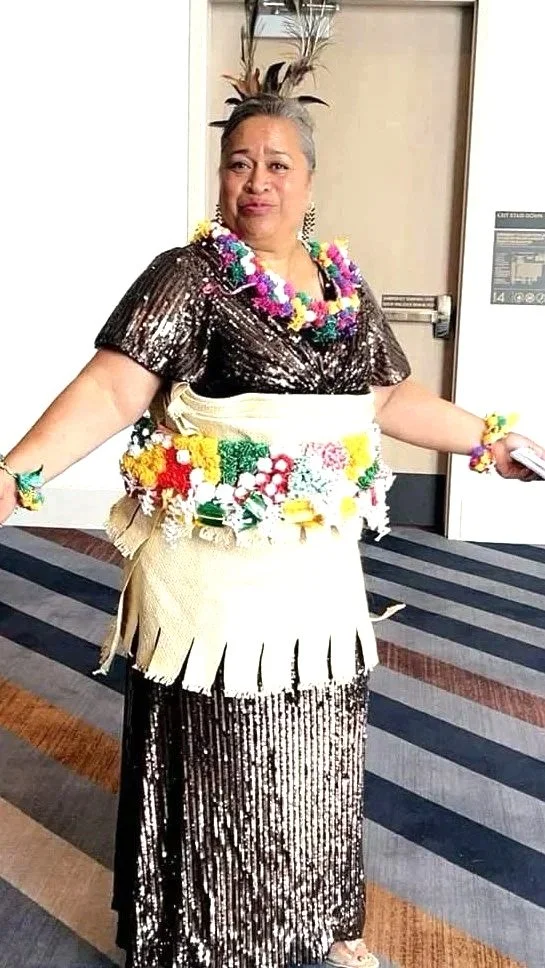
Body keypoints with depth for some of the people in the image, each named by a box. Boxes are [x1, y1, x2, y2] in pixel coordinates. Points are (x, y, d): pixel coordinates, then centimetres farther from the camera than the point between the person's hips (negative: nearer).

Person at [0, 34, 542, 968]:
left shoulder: (345, 285, 9)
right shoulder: (187, 276, -8)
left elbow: (392, 398, 18)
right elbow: (114, 385, -19)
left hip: (320, 568, 5)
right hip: (215, 572, -5)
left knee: (318, 755, 18)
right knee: (219, 762, 7)